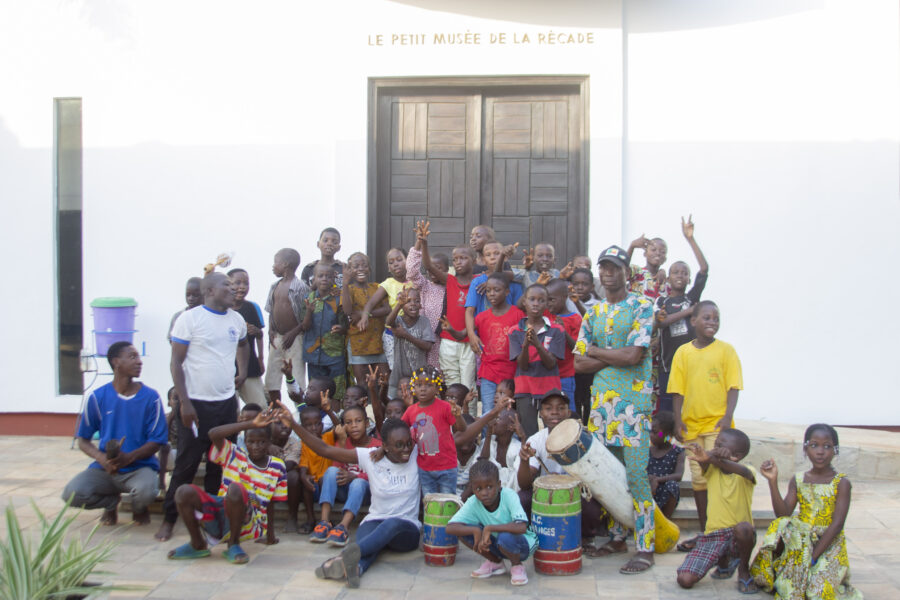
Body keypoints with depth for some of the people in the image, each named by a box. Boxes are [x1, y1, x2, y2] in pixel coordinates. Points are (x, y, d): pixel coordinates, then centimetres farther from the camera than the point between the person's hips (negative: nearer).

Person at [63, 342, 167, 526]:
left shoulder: (150, 397, -2)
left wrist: (129, 457, -22)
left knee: (145, 491, -36)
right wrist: (102, 459, -17)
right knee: (72, 493, -26)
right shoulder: (97, 397, 1)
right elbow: (83, 441, 4)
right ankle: (111, 502, 10)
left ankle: (139, 508, 6)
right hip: (104, 468, 2)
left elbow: (157, 441, -3)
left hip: (140, 467, -1)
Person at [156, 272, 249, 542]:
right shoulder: (189, 319, -7)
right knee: (187, 464, 0)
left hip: (226, 403, 5)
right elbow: (176, 362, -9)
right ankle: (169, 518, 13)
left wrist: (242, 370, 16)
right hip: (196, 403, -5)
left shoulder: (236, 319, 9)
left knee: (219, 464, 10)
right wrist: (184, 402, -15)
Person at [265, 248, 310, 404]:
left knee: (297, 380, -4)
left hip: (294, 338, -7)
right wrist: (271, 330, 1)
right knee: (271, 380, 8)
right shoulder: (275, 286, 11)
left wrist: (294, 333, -19)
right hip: (276, 339, 7)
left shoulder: (300, 287, -11)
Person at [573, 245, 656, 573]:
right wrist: (615, 356, -6)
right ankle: (618, 536, 20)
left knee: (635, 472, -8)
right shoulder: (594, 312, 14)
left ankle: (645, 547, -2)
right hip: (601, 396, 6)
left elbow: (633, 355, -14)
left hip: (633, 397, -6)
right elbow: (579, 363, 8)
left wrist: (596, 351, -2)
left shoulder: (641, 306, -3)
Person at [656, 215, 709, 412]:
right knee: (666, 412, 3)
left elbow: (705, 268, -3)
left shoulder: (692, 297, 8)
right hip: (669, 364, 0)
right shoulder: (661, 301, 9)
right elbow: (660, 321, -11)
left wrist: (690, 238, -5)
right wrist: (689, 310, -10)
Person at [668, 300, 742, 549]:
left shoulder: (725, 350, -1)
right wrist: (678, 420, -2)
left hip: (717, 423, -3)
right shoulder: (683, 352, 5)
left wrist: (728, 416, -14)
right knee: (698, 479, 11)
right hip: (691, 424, 3)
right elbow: (678, 389, 6)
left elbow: (733, 386, -3)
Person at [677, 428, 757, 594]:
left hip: (739, 537, -2)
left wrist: (715, 459, -50)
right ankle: (723, 563, 19)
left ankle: (743, 569, -5)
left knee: (743, 527, -38)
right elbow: (703, 458, -21)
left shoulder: (747, 472, -5)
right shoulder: (712, 470, 3)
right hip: (712, 535, 3)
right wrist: (709, 455, -47)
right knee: (685, 580, -14)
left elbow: (744, 471, -31)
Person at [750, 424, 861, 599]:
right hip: (799, 541, 3)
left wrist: (813, 556, -20)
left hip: (828, 544, -3)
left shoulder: (841, 483, -6)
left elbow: (837, 524, -13)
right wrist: (773, 481, -17)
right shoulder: (798, 480, 5)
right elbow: (783, 514, -6)